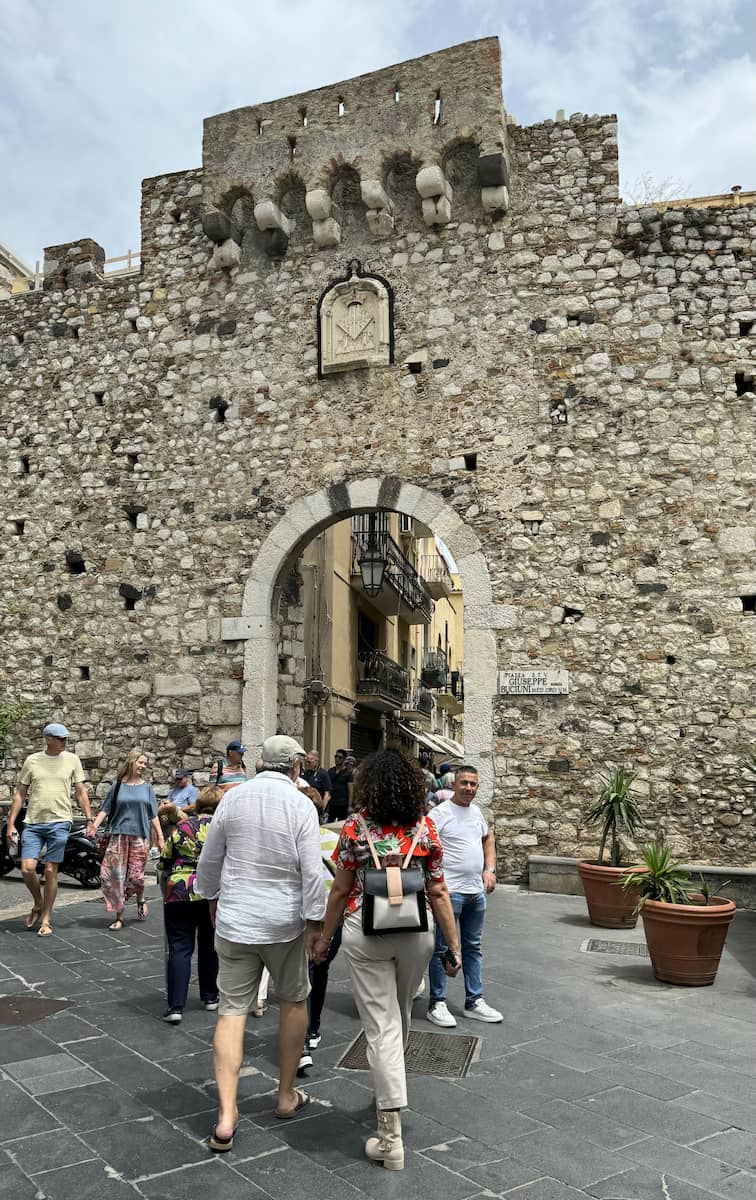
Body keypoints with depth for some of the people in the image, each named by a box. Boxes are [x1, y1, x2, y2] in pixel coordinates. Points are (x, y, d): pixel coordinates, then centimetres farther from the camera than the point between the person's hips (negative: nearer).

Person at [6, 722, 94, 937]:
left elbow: (81, 792, 7)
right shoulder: (32, 760, 4)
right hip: (32, 823, 1)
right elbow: (19, 794, 8)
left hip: (59, 823, -1)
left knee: (51, 871, 2)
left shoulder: (72, 760, 4)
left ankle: (46, 919, 15)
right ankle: (38, 904, 21)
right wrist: (11, 824, 2)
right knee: (27, 868, -8)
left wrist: (89, 820, 0)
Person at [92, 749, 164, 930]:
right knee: (114, 875, -4)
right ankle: (119, 917, 7)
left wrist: (160, 836, 6)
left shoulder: (147, 788, 11)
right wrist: (94, 825, -11)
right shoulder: (117, 786, 7)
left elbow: (153, 815, 12)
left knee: (135, 875, -4)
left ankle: (140, 900, 28)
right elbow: (105, 809, 4)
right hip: (118, 836, 0)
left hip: (140, 836, 1)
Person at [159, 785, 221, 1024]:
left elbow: (164, 864, 8)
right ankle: (210, 997, 28)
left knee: (180, 948, 2)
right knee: (210, 946, 18)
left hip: (181, 893, -1)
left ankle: (176, 1006, -5)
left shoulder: (181, 827, 2)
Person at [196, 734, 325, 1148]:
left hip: (234, 921, 2)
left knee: (232, 1011, 6)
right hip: (284, 923, -2)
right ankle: (286, 1096, 29)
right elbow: (312, 872, -14)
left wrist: (213, 898, 21)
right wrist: (315, 922, -6)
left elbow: (209, 860, 7)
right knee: (293, 1002, 18)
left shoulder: (232, 798, 0)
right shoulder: (301, 804, -10)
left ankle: (226, 1116, 0)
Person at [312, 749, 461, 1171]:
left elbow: (341, 890, -3)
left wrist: (325, 938, 9)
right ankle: (390, 1086, 47)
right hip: (416, 931, 3)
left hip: (365, 931, -2)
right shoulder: (425, 827, -4)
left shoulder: (356, 828, -8)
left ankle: (391, 1136, 1)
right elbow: (438, 891, -4)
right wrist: (454, 944, 3)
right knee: (401, 1016, 24)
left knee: (382, 1026, 1)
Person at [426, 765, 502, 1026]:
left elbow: (488, 837, 26)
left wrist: (490, 870, 14)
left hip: (476, 892, 8)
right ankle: (436, 1004, 12)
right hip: (449, 892, -8)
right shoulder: (441, 813, -13)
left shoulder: (476, 811, 10)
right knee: (442, 949, 1)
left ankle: (474, 1002, 27)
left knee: (473, 947, 16)